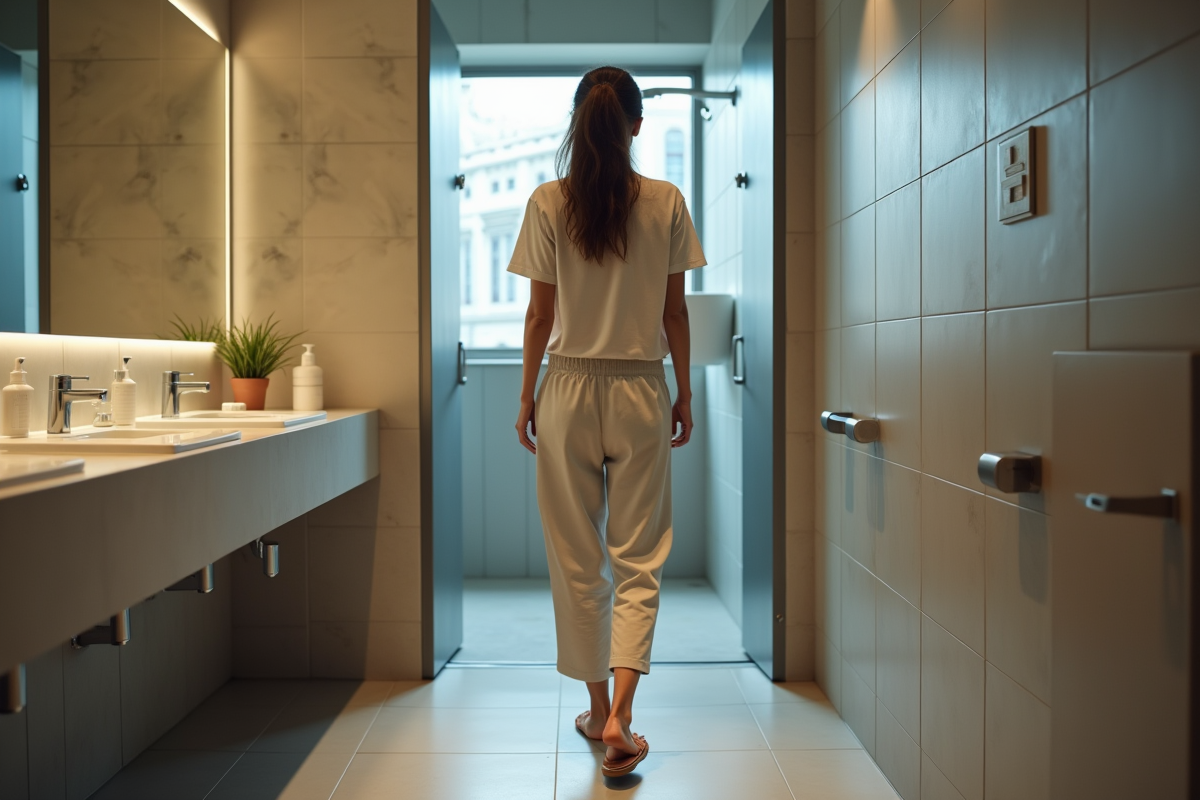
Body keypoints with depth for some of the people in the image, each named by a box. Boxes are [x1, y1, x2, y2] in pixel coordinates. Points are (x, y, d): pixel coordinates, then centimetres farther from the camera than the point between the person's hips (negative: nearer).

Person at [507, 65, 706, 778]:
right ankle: (620, 718, -2)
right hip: (640, 392, 0)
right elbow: (675, 310, 2)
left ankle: (598, 708, 23)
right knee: (638, 560, 7)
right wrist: (684, 395, 11)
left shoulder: (548, 203, -3)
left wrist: (527, 397, 9)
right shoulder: (667, 203, -2)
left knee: (577, 560, 11)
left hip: (569, 390, 0)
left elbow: (541, 313, -2)